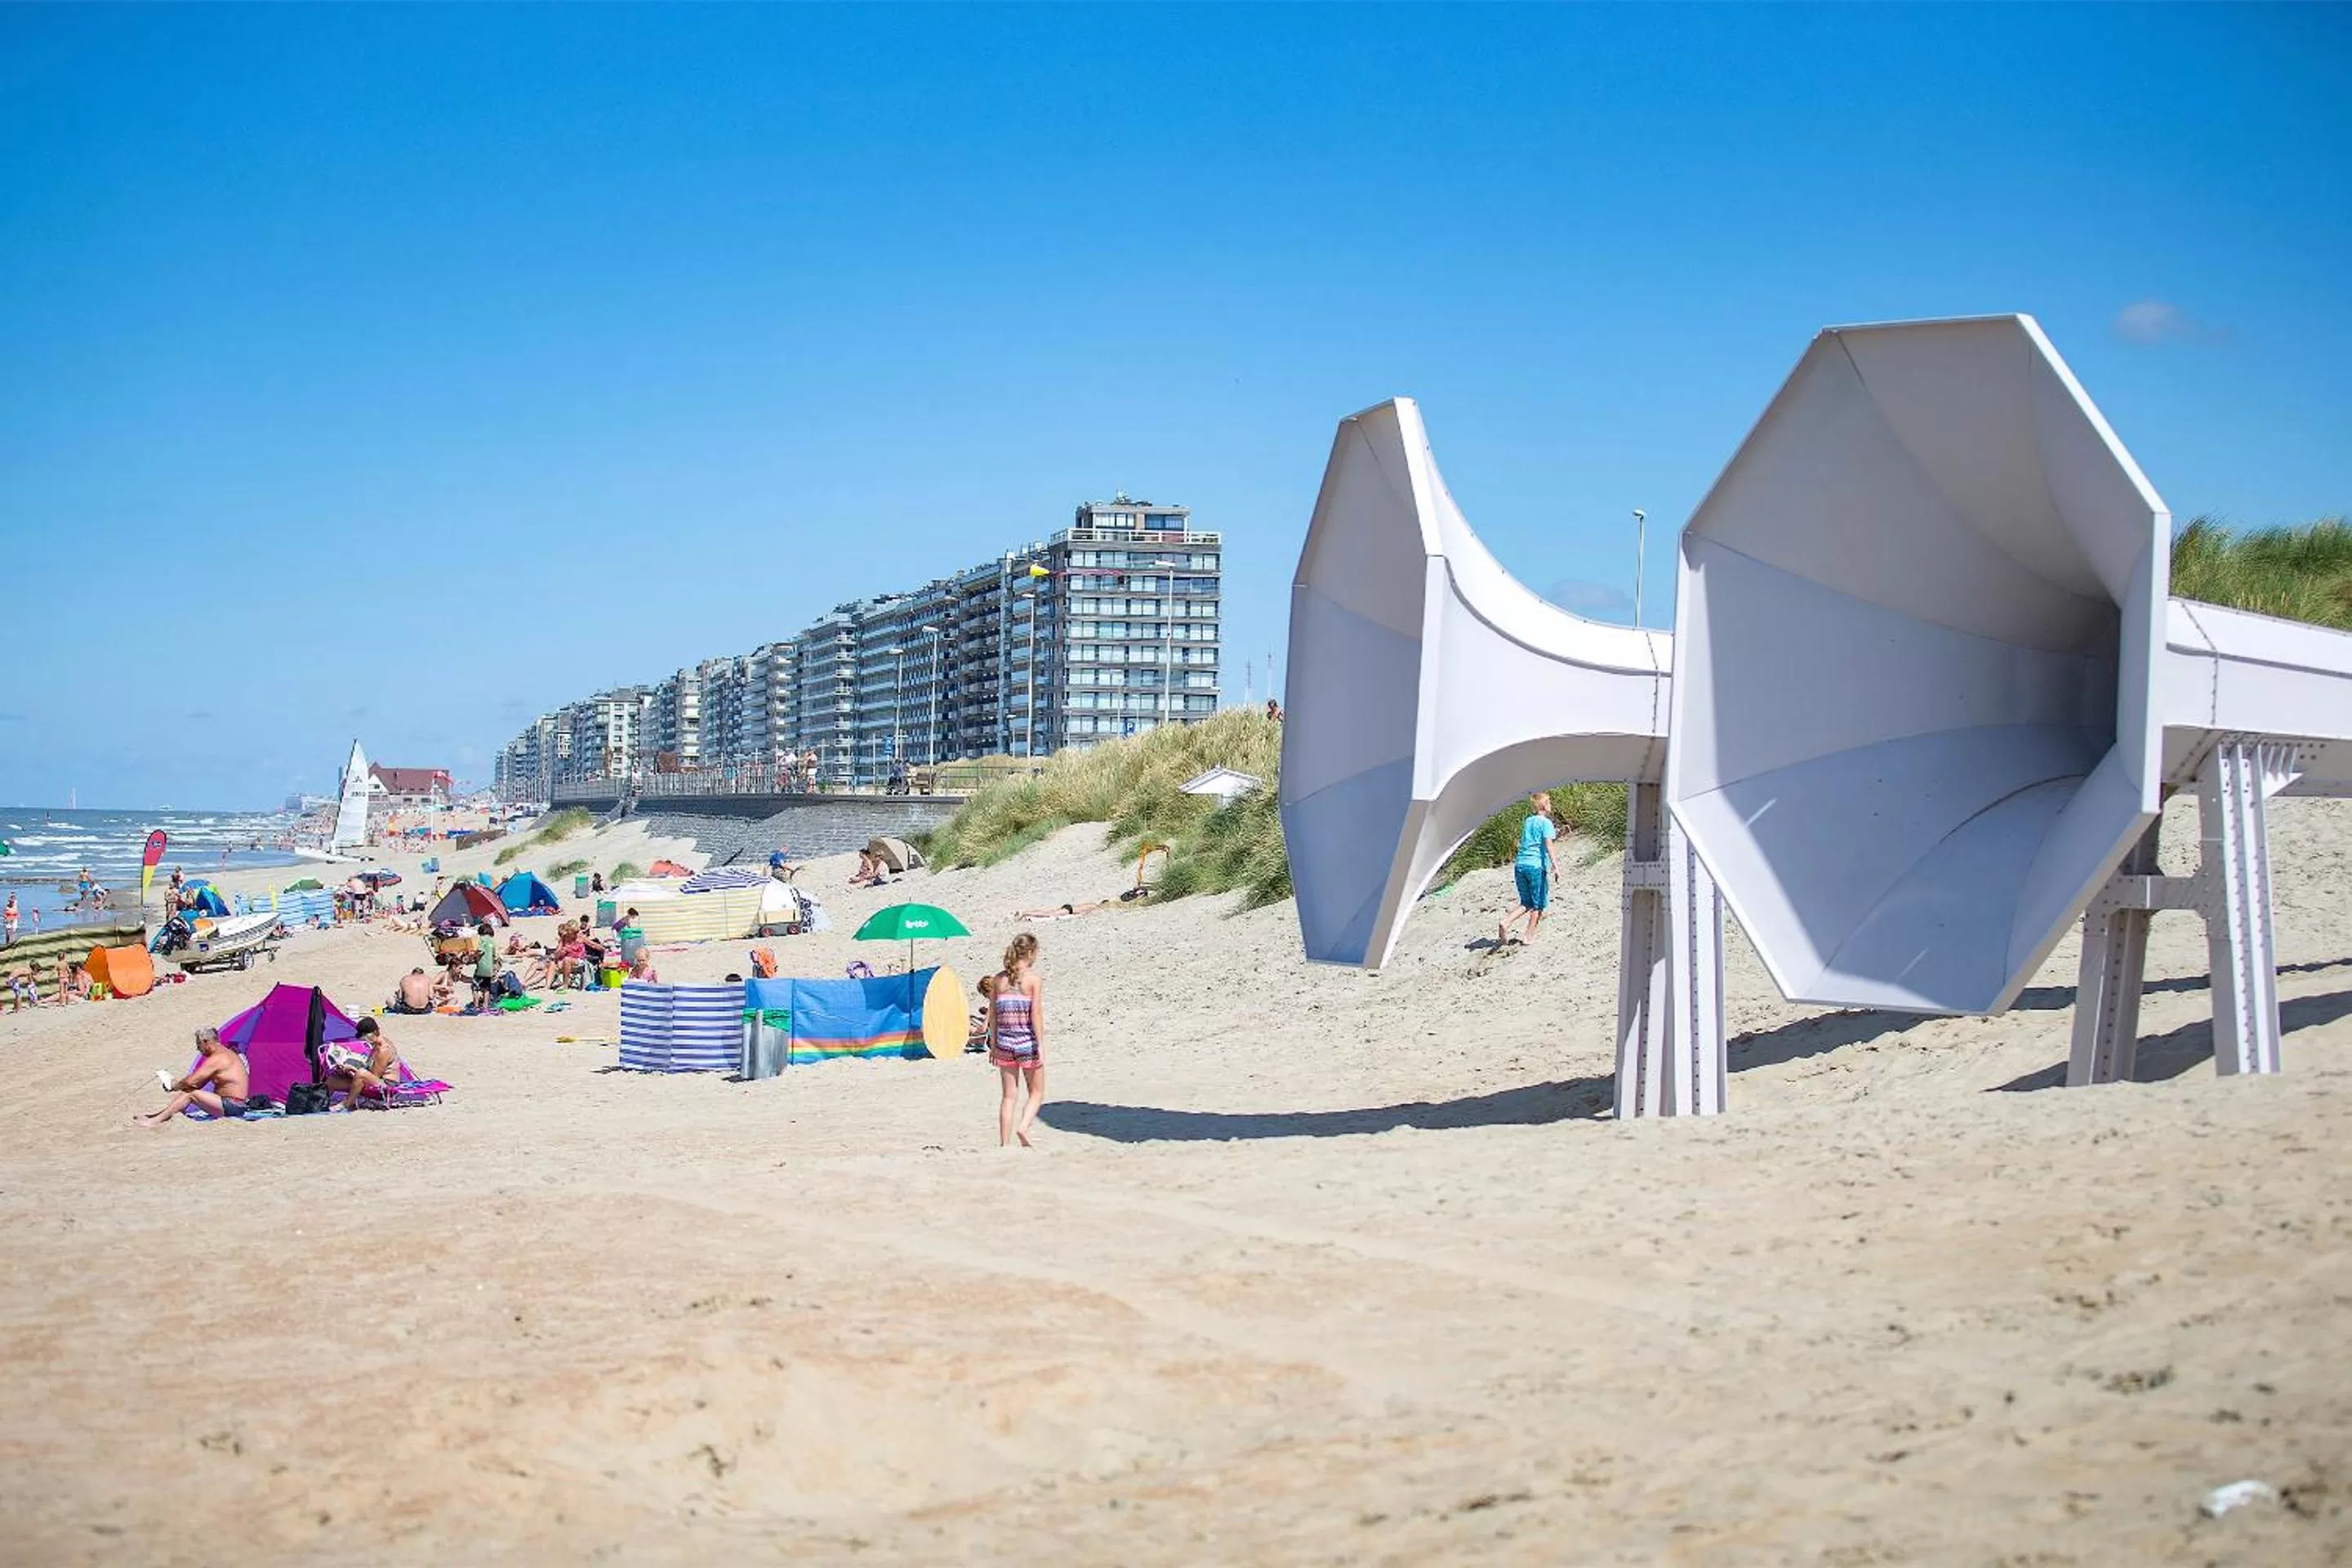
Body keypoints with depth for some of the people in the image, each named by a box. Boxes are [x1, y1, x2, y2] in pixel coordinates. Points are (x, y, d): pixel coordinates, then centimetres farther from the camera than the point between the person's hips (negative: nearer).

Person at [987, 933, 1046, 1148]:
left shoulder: (1000, 979, 5)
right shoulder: (1034, 978, -7)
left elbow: (992, 1014, 7)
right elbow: (1036, 1013, -12)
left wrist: (993, 1045, 13)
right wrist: (1041, 1045, -9)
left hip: (1005, 1042, 4)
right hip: (1027, 1041, -4)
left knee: (1009, 1096, 10)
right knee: (1036, 1093, 10)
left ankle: (1004, 1143, 7)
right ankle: (1023, 1127, -14)